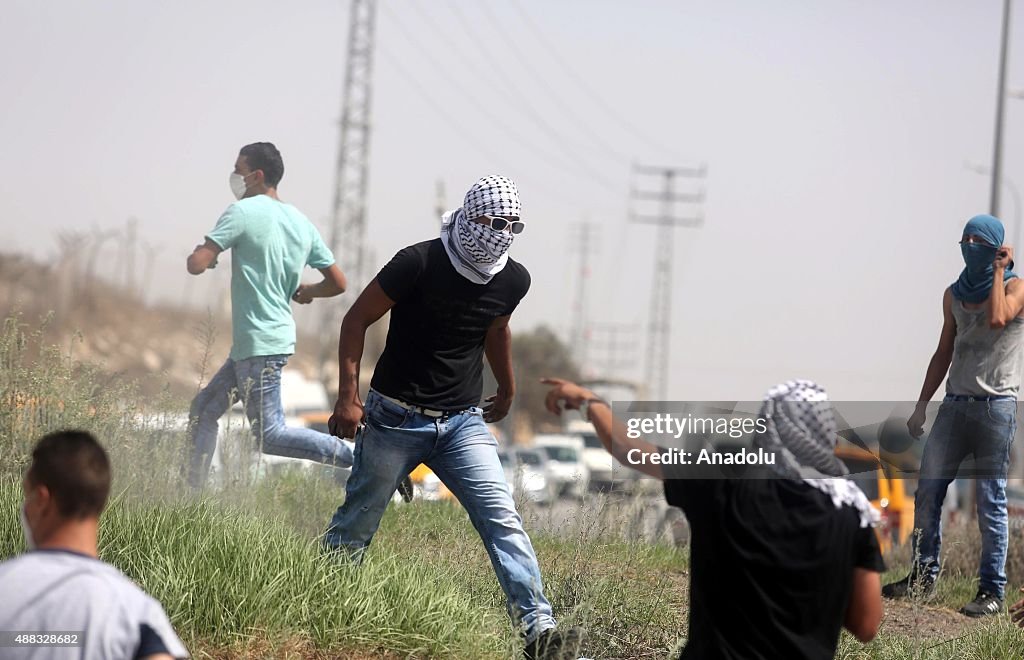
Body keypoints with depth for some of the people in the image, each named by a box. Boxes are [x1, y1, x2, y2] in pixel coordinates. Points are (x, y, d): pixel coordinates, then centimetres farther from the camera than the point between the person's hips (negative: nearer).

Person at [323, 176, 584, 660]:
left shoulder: (512, 281, 0)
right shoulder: (419, 264, -16)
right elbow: (358, 319, -8)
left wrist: (507, 390, 35)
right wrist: (348, 395, -14)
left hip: (463, 421, 3)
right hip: (396, 418, -3)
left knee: (502, 519, -11)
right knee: (355, 527, 7)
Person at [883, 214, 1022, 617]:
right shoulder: (954, 294, 15)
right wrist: (921, 406, 15)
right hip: (955, 403, 6)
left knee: (990, 500, -5)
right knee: (928, 490, 0)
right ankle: (923, 576, 9)